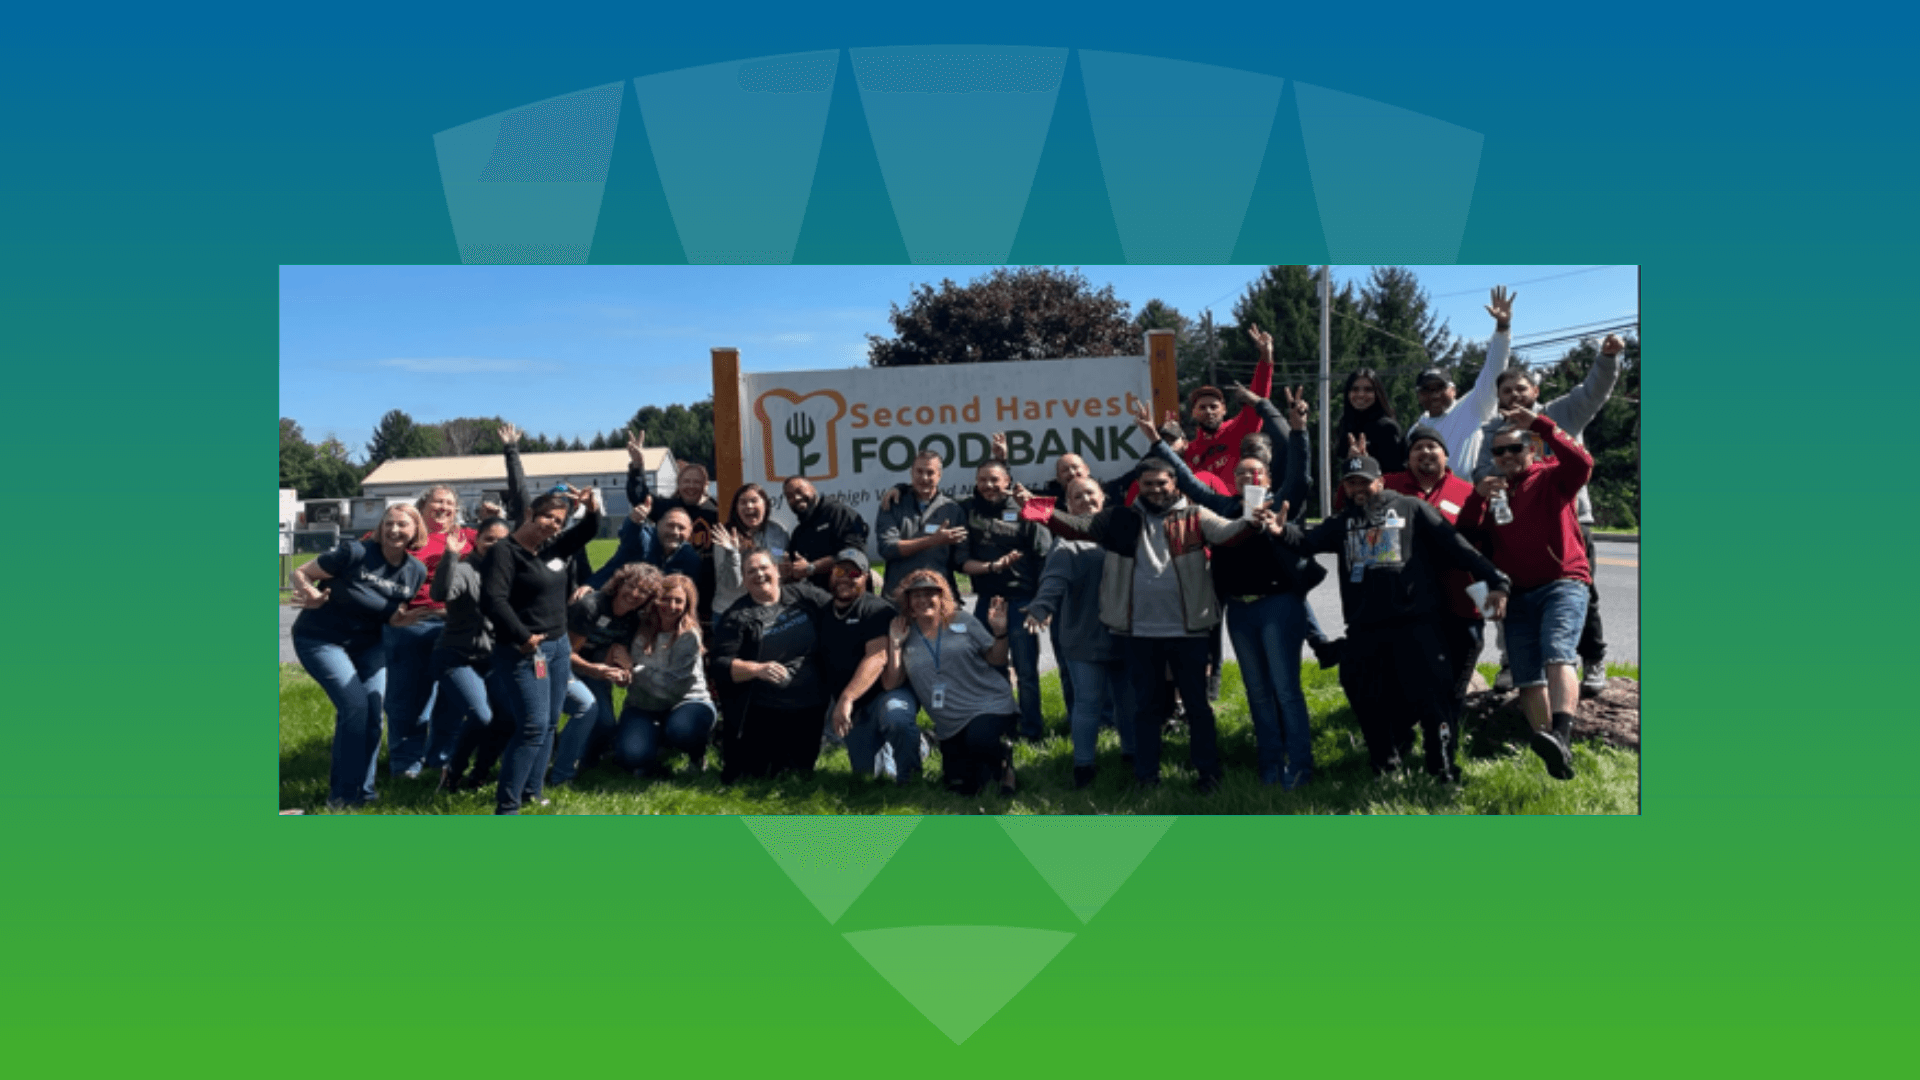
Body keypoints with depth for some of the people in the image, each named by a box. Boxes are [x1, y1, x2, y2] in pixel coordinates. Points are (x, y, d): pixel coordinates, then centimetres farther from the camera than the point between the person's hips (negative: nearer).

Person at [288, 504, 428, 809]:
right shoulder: (355, 553, -21)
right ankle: (344, 793, -3)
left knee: (373, 711, -1)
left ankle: (364, 788, 16)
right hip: (320, 639, -5)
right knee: (355, 705, -16)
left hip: (368, 644, 6)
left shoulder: (416, 571, -4)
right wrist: (310, 594, -34)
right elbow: (298, 573, -14)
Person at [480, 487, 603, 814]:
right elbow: (492, 599, -22)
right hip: (523, 651, -8)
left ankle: (531, 791, 23)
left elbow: (586, 532, 19)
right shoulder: (505, 551, -13)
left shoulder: (554, 547, 9)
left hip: (559, 646, 8)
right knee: (533, 726, -14)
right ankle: (506, 806, -10)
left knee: (549, 724, 12)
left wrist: (592, 511, -4)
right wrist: (522, 637, -21)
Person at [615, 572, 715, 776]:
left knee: (681, 730, -39)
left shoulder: (689, 637, -13)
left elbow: (672, 686, -18)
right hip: (644, 706, 3)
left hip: (686, 701, -2)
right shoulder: (642, 627, -2)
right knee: (632, 755, -27)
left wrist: (632, 666, -16)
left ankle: (697, 756, -1)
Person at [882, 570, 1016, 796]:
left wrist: (1000, 632, -16)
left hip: (989, 705, -3)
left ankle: (1001, 759, 1)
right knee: (962, 787, -1)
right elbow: (891, 684, -5)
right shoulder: (906, 636, 4)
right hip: (950, 725, 3)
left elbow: (997, 660, 1)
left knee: (979, 740, -35)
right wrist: (894, 645, -11)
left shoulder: (962, 621, 0)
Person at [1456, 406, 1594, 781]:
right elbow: (1467, 537, 9)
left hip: (1563, 585, -5)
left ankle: (1562, 738, -44)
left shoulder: (1551, 479, 8)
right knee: (1528, 679, -1)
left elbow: (1581, 463, -14)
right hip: (1517, 595, 5)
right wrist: (1477, 497, -8)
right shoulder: (1492, 492, 21)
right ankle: (1556, 761, 4)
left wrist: (1538, 423, -15)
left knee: (1557, 655, -27)